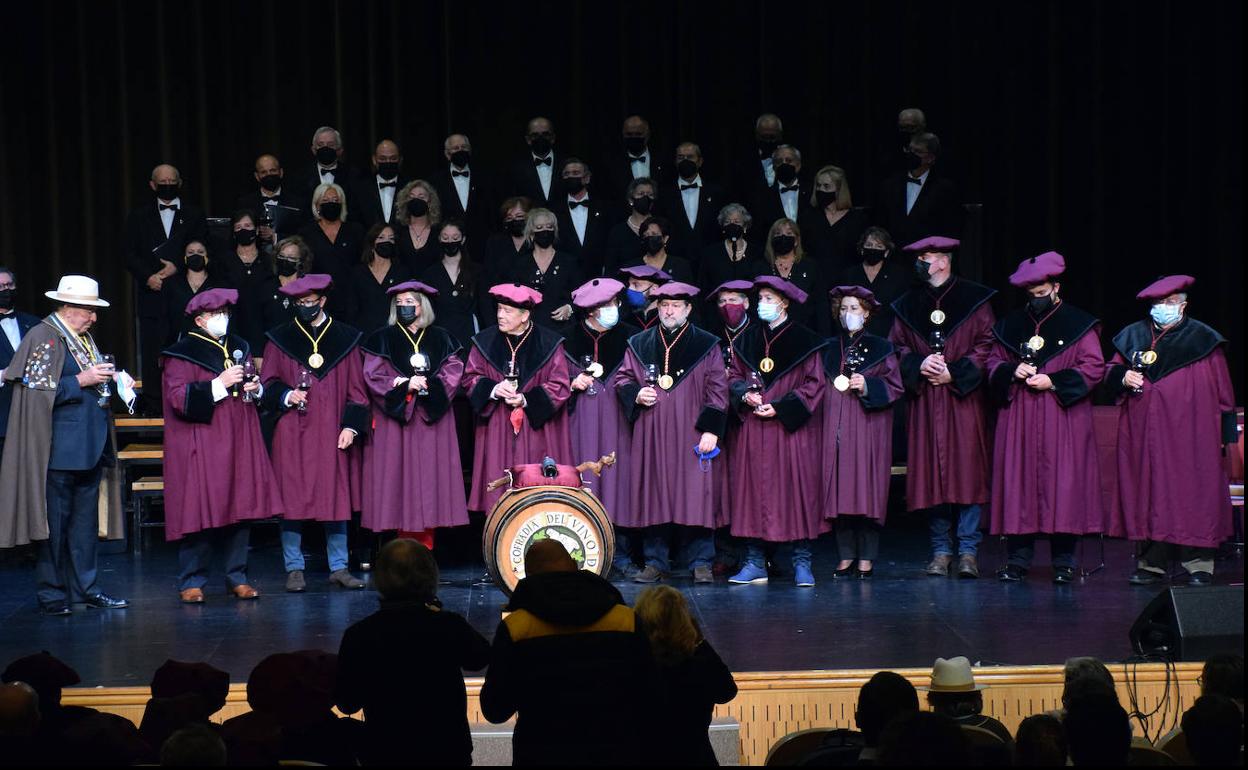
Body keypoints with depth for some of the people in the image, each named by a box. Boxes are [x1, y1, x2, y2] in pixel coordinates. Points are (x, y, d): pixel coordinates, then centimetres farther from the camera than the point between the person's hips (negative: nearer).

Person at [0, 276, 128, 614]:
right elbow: (38, 390, -15)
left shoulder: (84, 338, 17)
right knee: (54, 522, -1)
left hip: (89, 446, 8)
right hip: (59, 449, -8)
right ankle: (52, 593, 7)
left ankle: (85, 587, 18)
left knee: (85, 521, 12)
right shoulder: (42, 338, -9)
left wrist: (105, 378, 11)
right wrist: (81, 380, -17)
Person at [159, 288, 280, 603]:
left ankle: (237, 576, 13)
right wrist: (220, 384, -17)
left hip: (239, 443, 5)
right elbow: (178, 399, -12)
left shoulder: (239, 347, 15)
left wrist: (255, 388, 2)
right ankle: (191, 581, 3)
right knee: (200, 512, -7)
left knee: (241, 507, 3)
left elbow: (257, 391, 26)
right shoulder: (181, 353, -2)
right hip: (201, 445, -5)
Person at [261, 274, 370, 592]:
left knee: (337, 497, 4)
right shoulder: (279, 339, 7)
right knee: (292, 499, -1)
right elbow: (268, 384, 8)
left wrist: (351, 425, -3)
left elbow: (356, 388, 7)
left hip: (332, 432, 1)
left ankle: (339, 567, 12)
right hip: (292, 433, -1)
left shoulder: (345, 338, 8)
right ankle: (294, 569, 7)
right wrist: (287, 396, -12)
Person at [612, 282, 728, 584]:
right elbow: (621, 377, 18)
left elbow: (717, 389, 1)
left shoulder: (706, 345, 4)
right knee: (653, 497, 4)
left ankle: (701, 563, 3)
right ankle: (655, 562, 12)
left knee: (696, 497, -5)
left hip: (692, 436, -2)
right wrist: (636, 394, -4)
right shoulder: (639, 344, 11)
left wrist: (711, 429, -7)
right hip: (651, 436, 2)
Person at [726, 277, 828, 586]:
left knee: (798, 488, -4)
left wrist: (779, 407, -12)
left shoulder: (805, 340, -2)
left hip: (792, 428, -4)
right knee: (753, 490, 2)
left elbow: (814, 384, -5)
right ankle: (755, 563, 7)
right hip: (753, 431, 4)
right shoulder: (747, 340, 12)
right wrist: (745, 394, -6)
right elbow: (734, 375, 15)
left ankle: (802, 563, 3)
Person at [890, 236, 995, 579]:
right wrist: (918, 365, -5)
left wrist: (954, 373, -10)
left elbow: (987, 345, -1)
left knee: (967, 470, -6)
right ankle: (940, 550, 8)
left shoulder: (974, 299, 3)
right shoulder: (908, 304, 13)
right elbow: (897, 346, 14)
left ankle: (968, 550, -2)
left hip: (965, 398, -3)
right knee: (931, 472, 2)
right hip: (925, 402, 3)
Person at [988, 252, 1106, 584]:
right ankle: (1018, 559, 5)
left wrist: (1054, 381, -12)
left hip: (1064, 419, -3)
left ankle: (1063, 562, 2)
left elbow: (1094, 367, -1)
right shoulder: (1011, 324, 13)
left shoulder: (1078, 324, 2)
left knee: (1063, 485, -4)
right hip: (1018, 420, 3)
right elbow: (993, 363, 16)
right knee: (1019, 483, 0)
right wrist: (1012, 372, -7)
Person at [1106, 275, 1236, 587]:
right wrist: (1124, 377, -5)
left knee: (1191, 491, -4)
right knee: (1148, 493, 2)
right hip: (1143, 431, 3)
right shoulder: (1132, 336, 12)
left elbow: (1221, 387, 3)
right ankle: (1152, 563, 7)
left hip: (1190, 432, -3)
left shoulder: (1202, 338, 2)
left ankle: (1199, 564, 2)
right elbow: (1111, 372, 19)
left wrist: (1225, 432, 0)